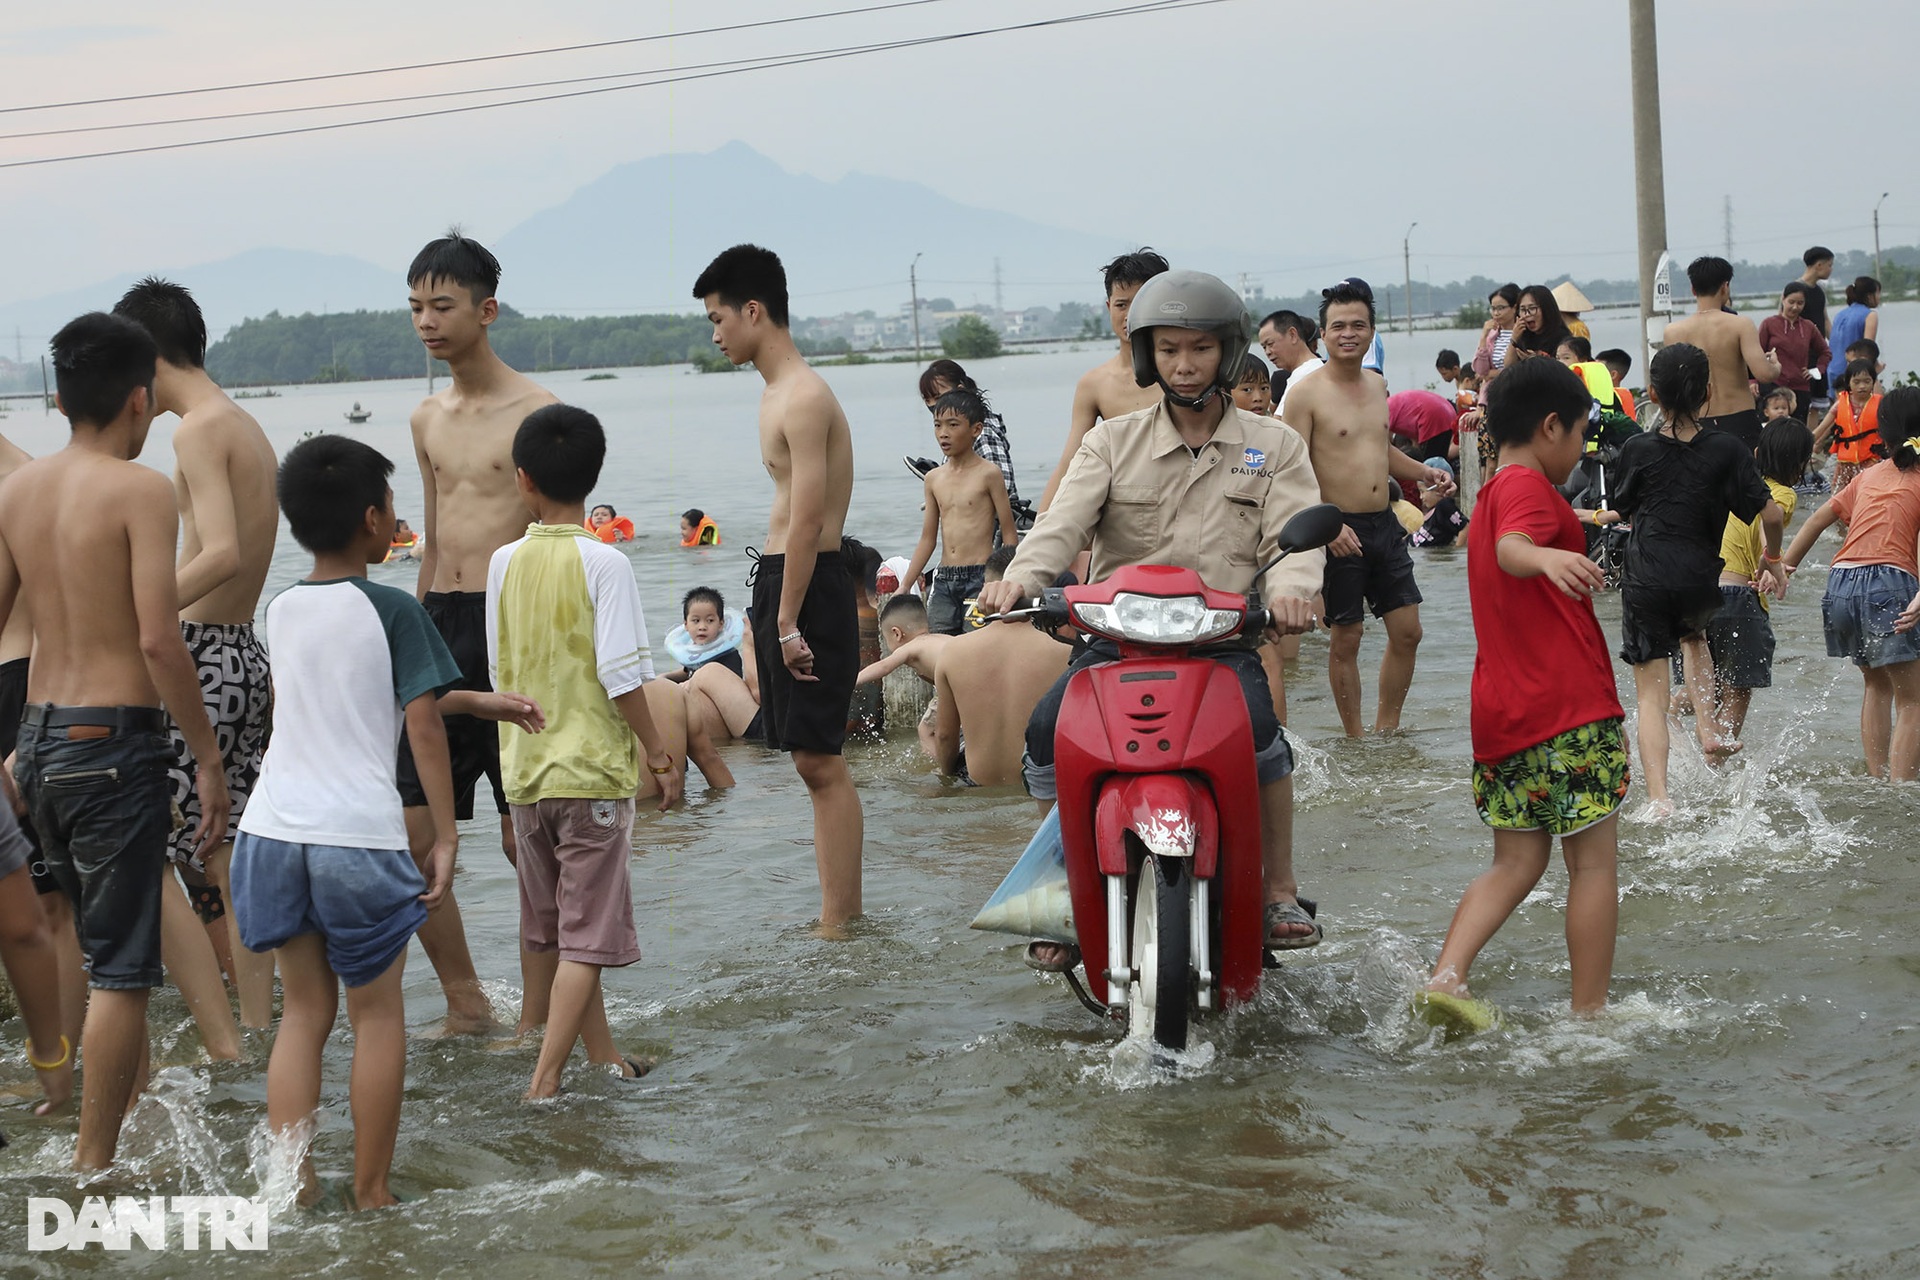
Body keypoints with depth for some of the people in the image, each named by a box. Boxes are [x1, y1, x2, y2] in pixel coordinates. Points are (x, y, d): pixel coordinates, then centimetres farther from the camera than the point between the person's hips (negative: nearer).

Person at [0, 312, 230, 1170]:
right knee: (120, 968, 0)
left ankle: (136, 1097, 39)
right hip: (114, 742, -7)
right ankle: (94, 1164, 3)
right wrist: (208, 758, -12)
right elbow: (160, 639, -19)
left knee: (103, 944, 24)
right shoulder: (140, 489, -12)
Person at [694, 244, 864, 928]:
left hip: (809, 586, -10)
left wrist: (789, 621, -22)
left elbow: (807, 520, -20)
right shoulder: (781, 391, 16)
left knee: (821, 762, -8)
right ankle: (839, 921, 16)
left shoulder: (802, 397, -15)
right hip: (783, 581, 10)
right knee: (814, 762, 11)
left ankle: (838, 926, -5)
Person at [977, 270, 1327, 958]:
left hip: (1223, 639, -2)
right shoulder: (1112, 442, 12)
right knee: (1047, 730, -21)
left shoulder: (1275, 446, 11)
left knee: (1255, 724, -31)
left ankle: (1281, 893, -15)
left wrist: (1289, 587, -28)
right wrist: (1020, 578, -26)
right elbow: (1065, 518, -5)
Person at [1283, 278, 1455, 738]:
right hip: (1339, 531, -6)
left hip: (1385, 526, 7)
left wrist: (1422, 472, 13)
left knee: (1407, 632, 7)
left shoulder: (1377, 387, 12)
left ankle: (1386, 728, 22)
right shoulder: (1306, 395, -10)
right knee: (1345, 640, 2)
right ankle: (1355, 739, 14)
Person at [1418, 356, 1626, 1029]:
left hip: (1502, 712, 9)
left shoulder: (1487, 498, 21)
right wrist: (1548, 557, -51)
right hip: (1570, 706, -9)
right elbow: (1511, 548, -29)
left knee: (1516, 862, 11)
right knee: (1594, 863, -1)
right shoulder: (1529, 486, -8)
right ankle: (1589, 1017, 2)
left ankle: (1446, 975, -8)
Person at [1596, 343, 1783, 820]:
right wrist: (1772, 559, 11)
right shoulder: (1726, 449, -3)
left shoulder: (1638, 450, -2)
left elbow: (1621, 510, 12)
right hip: (1701, 583, 2)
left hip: (1647, 582, -1)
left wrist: (1597, 517, 35)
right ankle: (1708, 727, 20)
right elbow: (1770, 514, -7)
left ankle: (1657, 797, -10)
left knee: (1651, 694, 2)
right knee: (1693, 635, 36)